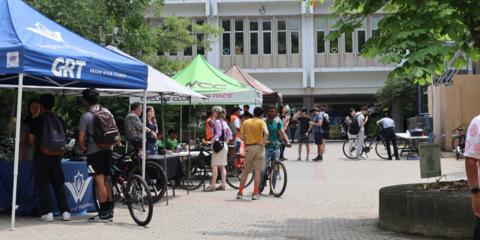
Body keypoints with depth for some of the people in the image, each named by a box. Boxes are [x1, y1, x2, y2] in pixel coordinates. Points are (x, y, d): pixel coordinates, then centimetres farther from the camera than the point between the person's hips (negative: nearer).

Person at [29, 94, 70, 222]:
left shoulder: (37, 120, -6)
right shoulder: (60, 120, 5)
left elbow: (31, 140, 0)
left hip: (41, 156, -3)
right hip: (56, 156, 4)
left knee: (44, 184, 1)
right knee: (59, 184, 10)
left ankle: (48, 212, -4)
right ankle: (65, 211, 6)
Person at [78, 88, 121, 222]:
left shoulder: (85, 116, -9)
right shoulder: (106, 111, 8)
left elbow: (81, 139, -13)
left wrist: (83, 149, 6)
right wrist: (118, 142, 30)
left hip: (94, 151, -6)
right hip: (108, 149, 6)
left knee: (99, 182, -5)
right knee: (105, 181, 14)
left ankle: (103, 214, -3)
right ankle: (110, 212, 17)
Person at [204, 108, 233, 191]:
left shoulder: (217, 121, -10)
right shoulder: (224, 122, 16)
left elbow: (218, 134, -19)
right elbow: (229, 134, 17)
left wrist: (212, 142, -22)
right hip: (224, 146, 9)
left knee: (214, 166, -9)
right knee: (222, 166, 10)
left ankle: (212, 185, -11)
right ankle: (223, 185, 9)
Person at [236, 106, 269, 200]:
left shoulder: (246, 122, 6)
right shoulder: (261, 122, -5)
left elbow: (242, 137, 4)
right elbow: (266, 133, -23)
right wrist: (263, 143, -11)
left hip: (248, 148, 3)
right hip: (259, 147, -3)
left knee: (246, 171, 13)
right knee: (257, 172, 0)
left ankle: (240, 193, 15)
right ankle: (255, 194, -3)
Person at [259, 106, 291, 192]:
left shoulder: (278, 122, 6)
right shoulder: (263, 122, -2)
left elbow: (282, 133, -1)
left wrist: (287, 141, -19)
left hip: (276, 148, 3)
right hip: (266, 147, -3)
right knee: (262, 169, -12)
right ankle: (259, 188, 2)